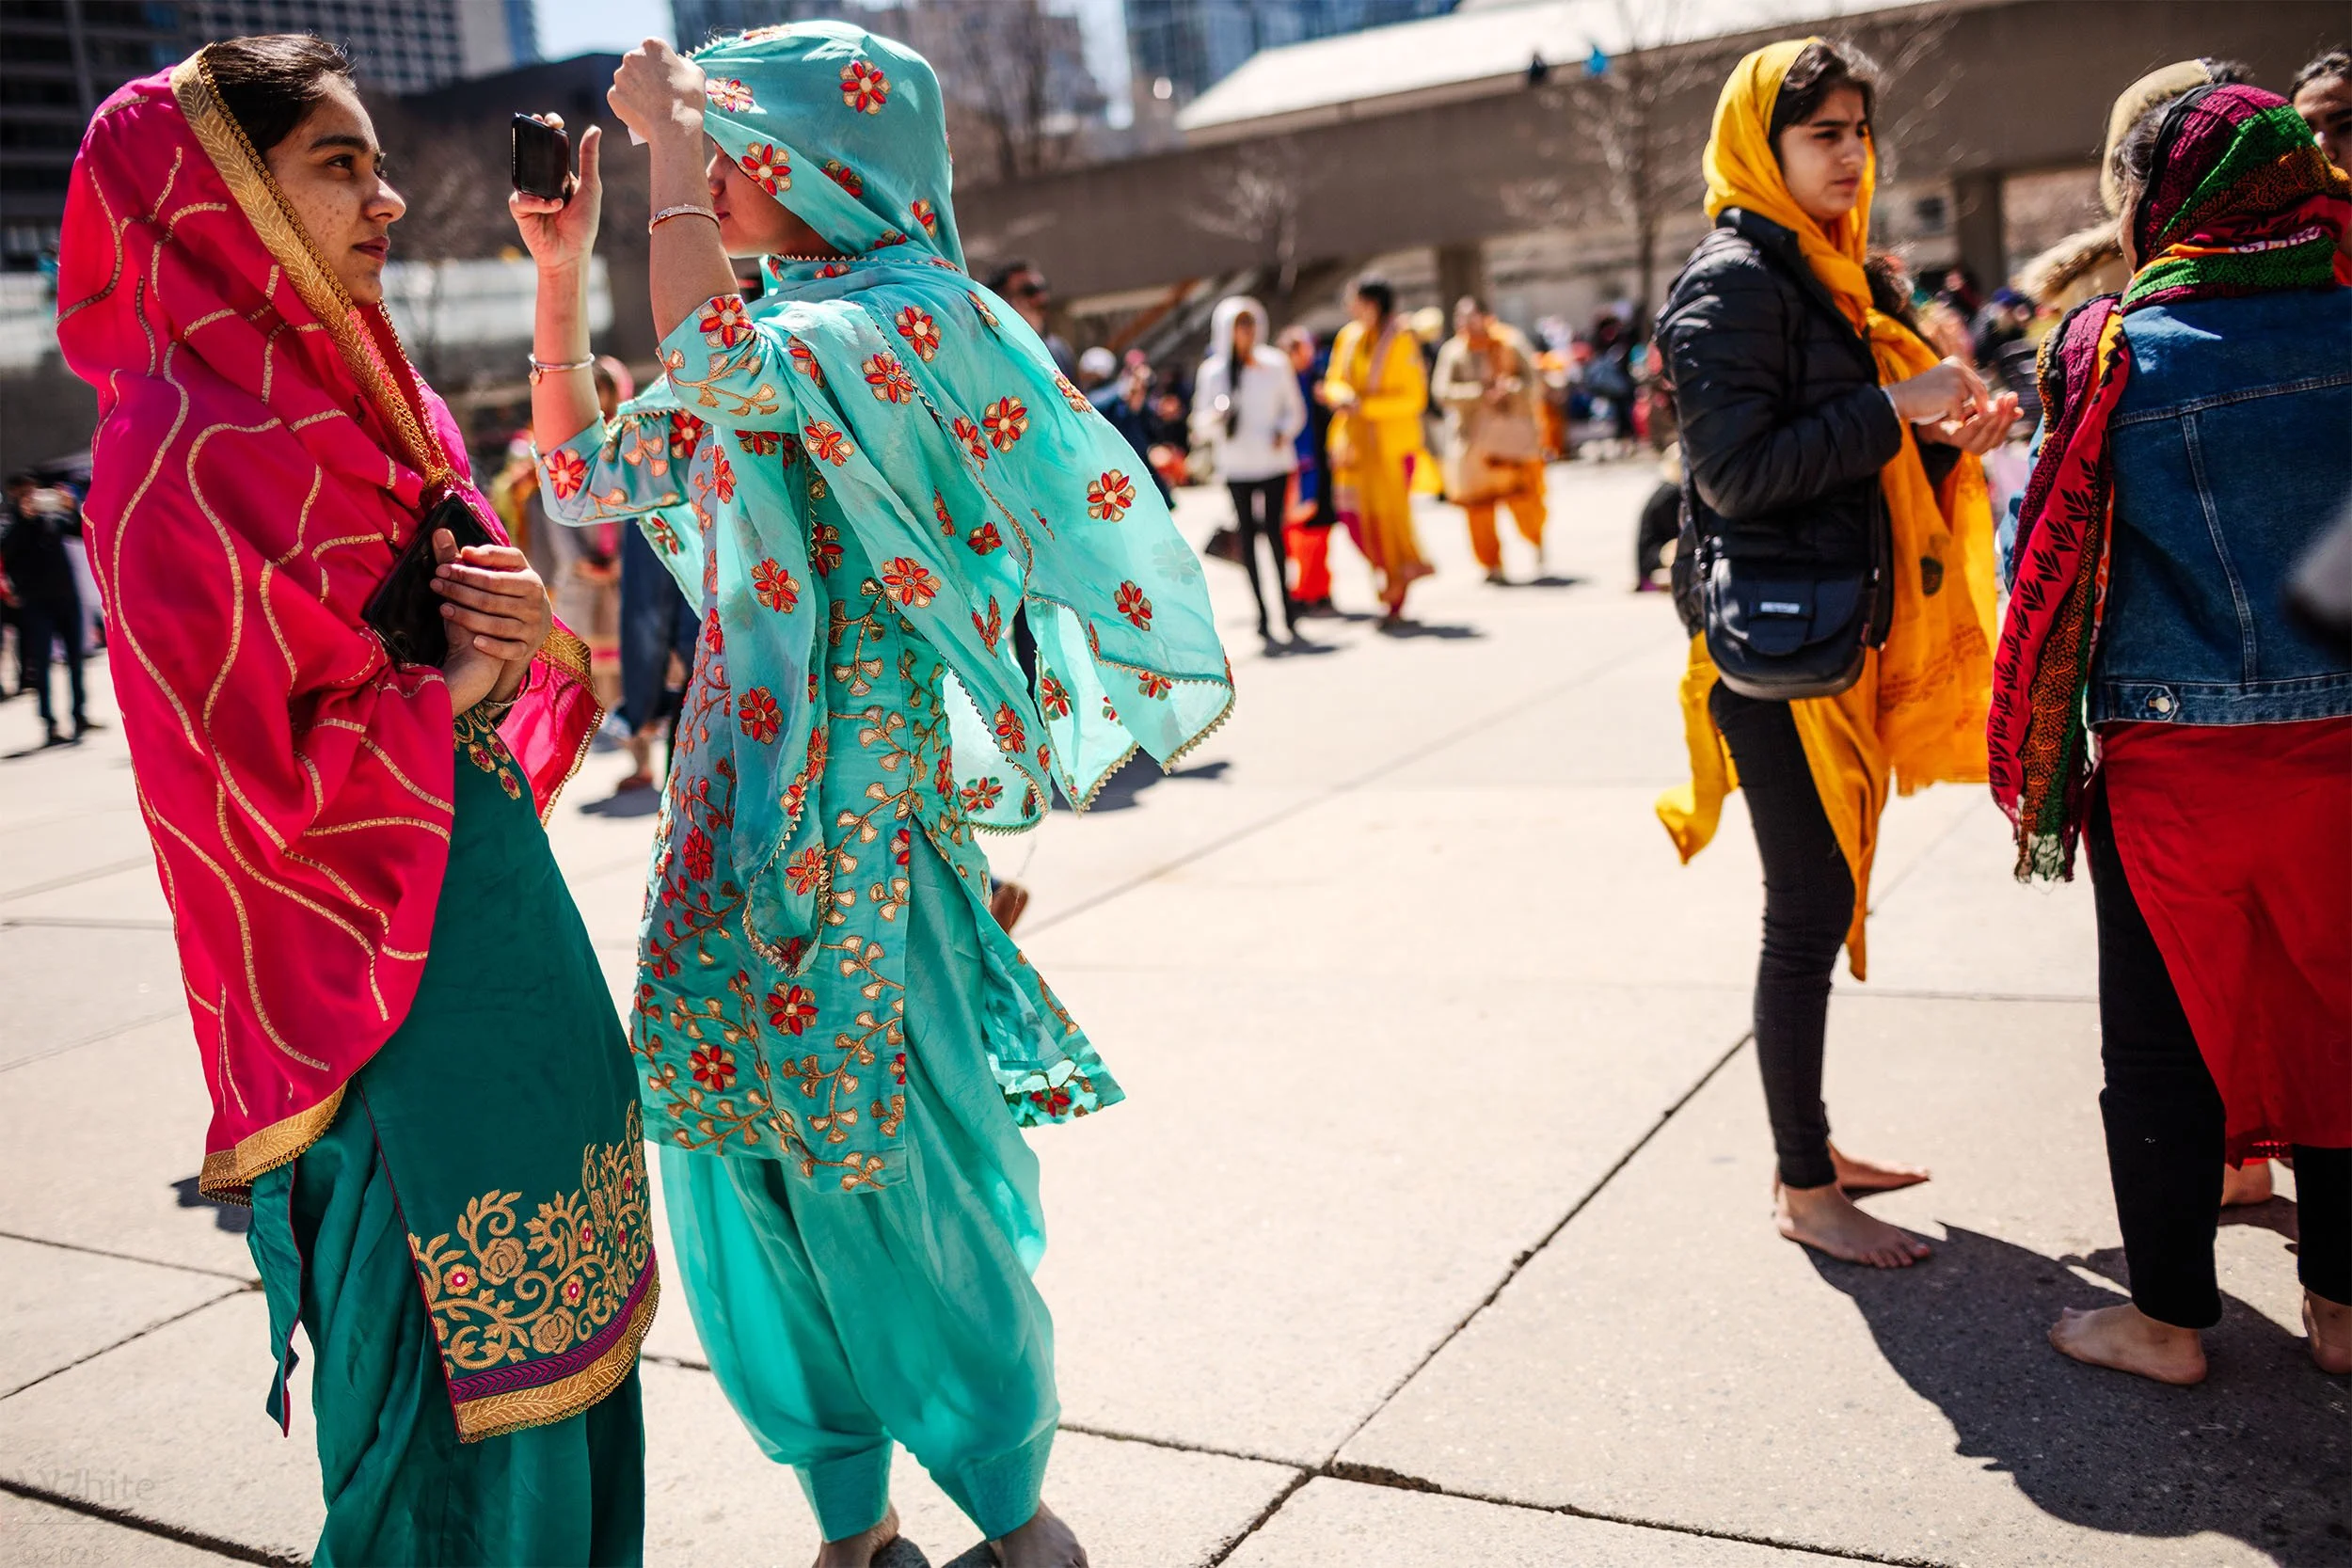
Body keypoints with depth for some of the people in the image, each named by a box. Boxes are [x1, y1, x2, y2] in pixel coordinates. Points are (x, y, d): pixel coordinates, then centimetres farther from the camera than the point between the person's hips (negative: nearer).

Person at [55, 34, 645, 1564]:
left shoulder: (364, 403, 10)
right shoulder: (183, 459, -16)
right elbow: (242, 793, -20)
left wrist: (539, 644, -7)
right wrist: (459, 687, -11)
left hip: (496, 908, 8)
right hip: (379, 982, -8)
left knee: (563, 1325, 18)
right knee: (454, 1376, 5)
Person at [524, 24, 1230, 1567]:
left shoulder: (920, 316, -9)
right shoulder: (779, 333, 16)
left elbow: (724, 367, -28)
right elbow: (583, 478, 21)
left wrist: (669, 121, -15)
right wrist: (561, 271, 13)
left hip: (861, 806, -8)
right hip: (735, 801, 8)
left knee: (891, 1173, -1)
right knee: (750, 1168, 11)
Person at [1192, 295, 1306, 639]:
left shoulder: (1276, 364, 4)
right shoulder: (1212, 371, 2)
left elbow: (1294, 409, 12)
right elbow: (1202, 423, 3)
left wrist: (1285, 432, -7)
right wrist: (1216, 417, -19)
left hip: (1274, 460, 0)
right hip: (1236, 465, 0)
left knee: (1273, 528, -8)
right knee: (1248, 533, 0)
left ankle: (1285, 600, -1)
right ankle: (1261, 608, 5)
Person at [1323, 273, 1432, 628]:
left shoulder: (1402, 342, -11)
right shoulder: (1348, 336, 7)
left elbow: (1414, 398, -12)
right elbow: (1333, 381, 12)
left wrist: (1365, 406, -19)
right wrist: (1343, 397, -12)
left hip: (1393, 443, -5)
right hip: (1354, 441, 5)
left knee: (1391, 516, 0)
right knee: (1354, 516, -1)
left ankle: (1395, 604, 11)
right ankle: (1392, 572, 23)